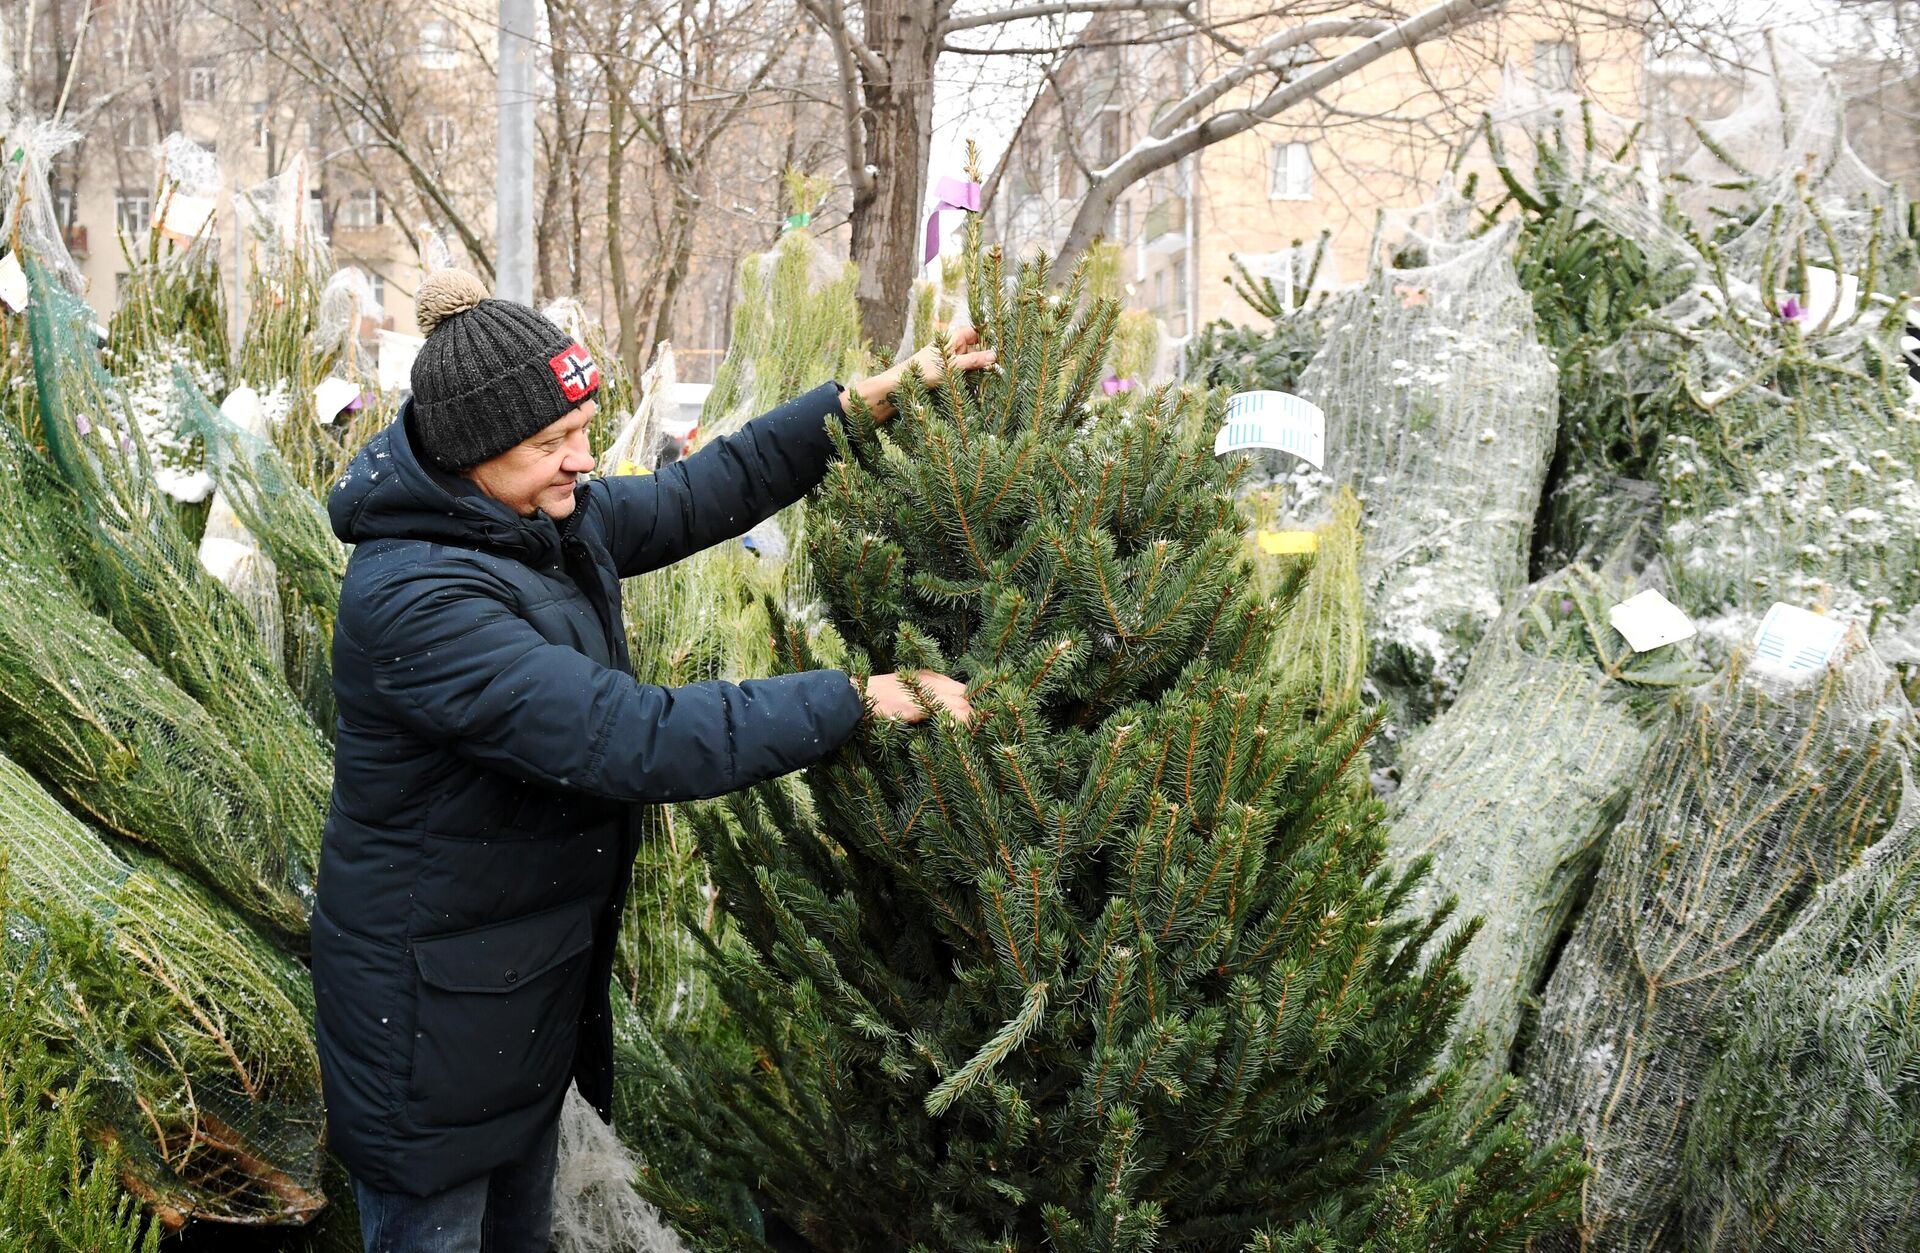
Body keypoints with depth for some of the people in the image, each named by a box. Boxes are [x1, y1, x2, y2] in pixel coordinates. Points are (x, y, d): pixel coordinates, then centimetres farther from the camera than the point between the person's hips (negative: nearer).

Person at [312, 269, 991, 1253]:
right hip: (434, 1003, -8)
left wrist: (873, 395, -4)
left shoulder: (556, 522, -3)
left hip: (543, 971, 8)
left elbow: (702, 493, 6)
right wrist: (859, 698, -31)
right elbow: (633, 739, -35)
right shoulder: (415, 600, -30)